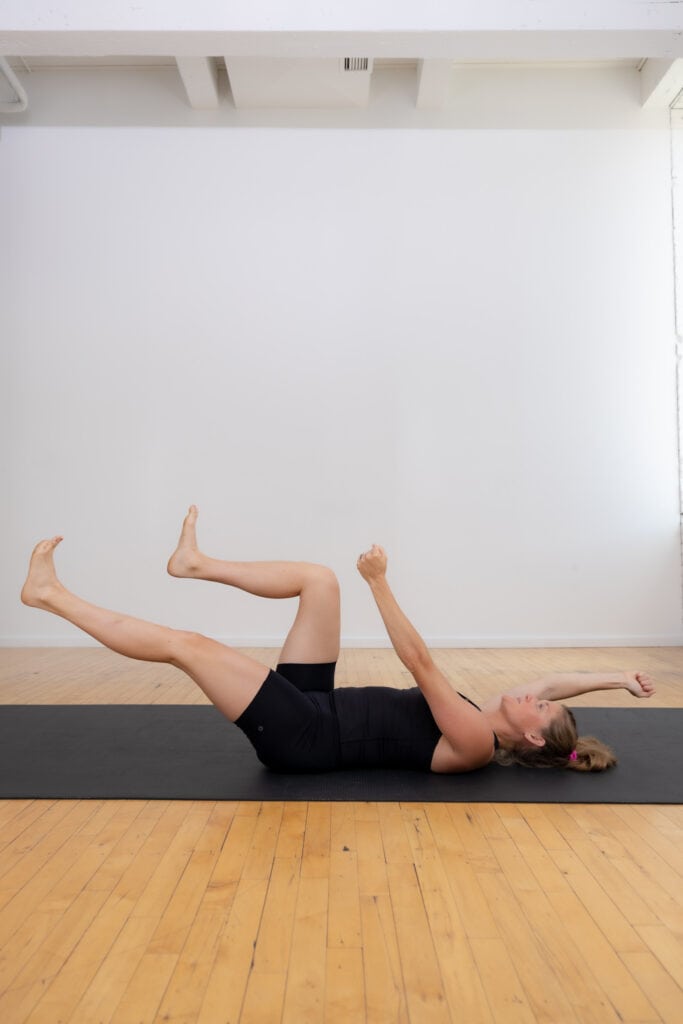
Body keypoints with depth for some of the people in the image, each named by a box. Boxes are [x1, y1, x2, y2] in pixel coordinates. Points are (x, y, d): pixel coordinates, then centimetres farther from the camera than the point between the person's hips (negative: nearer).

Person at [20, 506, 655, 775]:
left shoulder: (475, 743, -17)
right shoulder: (488, 719, 6)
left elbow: (419, 661, -23)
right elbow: (551, 681, 18)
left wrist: (380, 583, -25)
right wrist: (615, 678, 9)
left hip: (303, 736, -8)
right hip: (315, 706, 8)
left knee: (186, 645, -14)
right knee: (318, 581, 2)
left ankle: (50, 596, 2)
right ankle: (196, 565, 12)